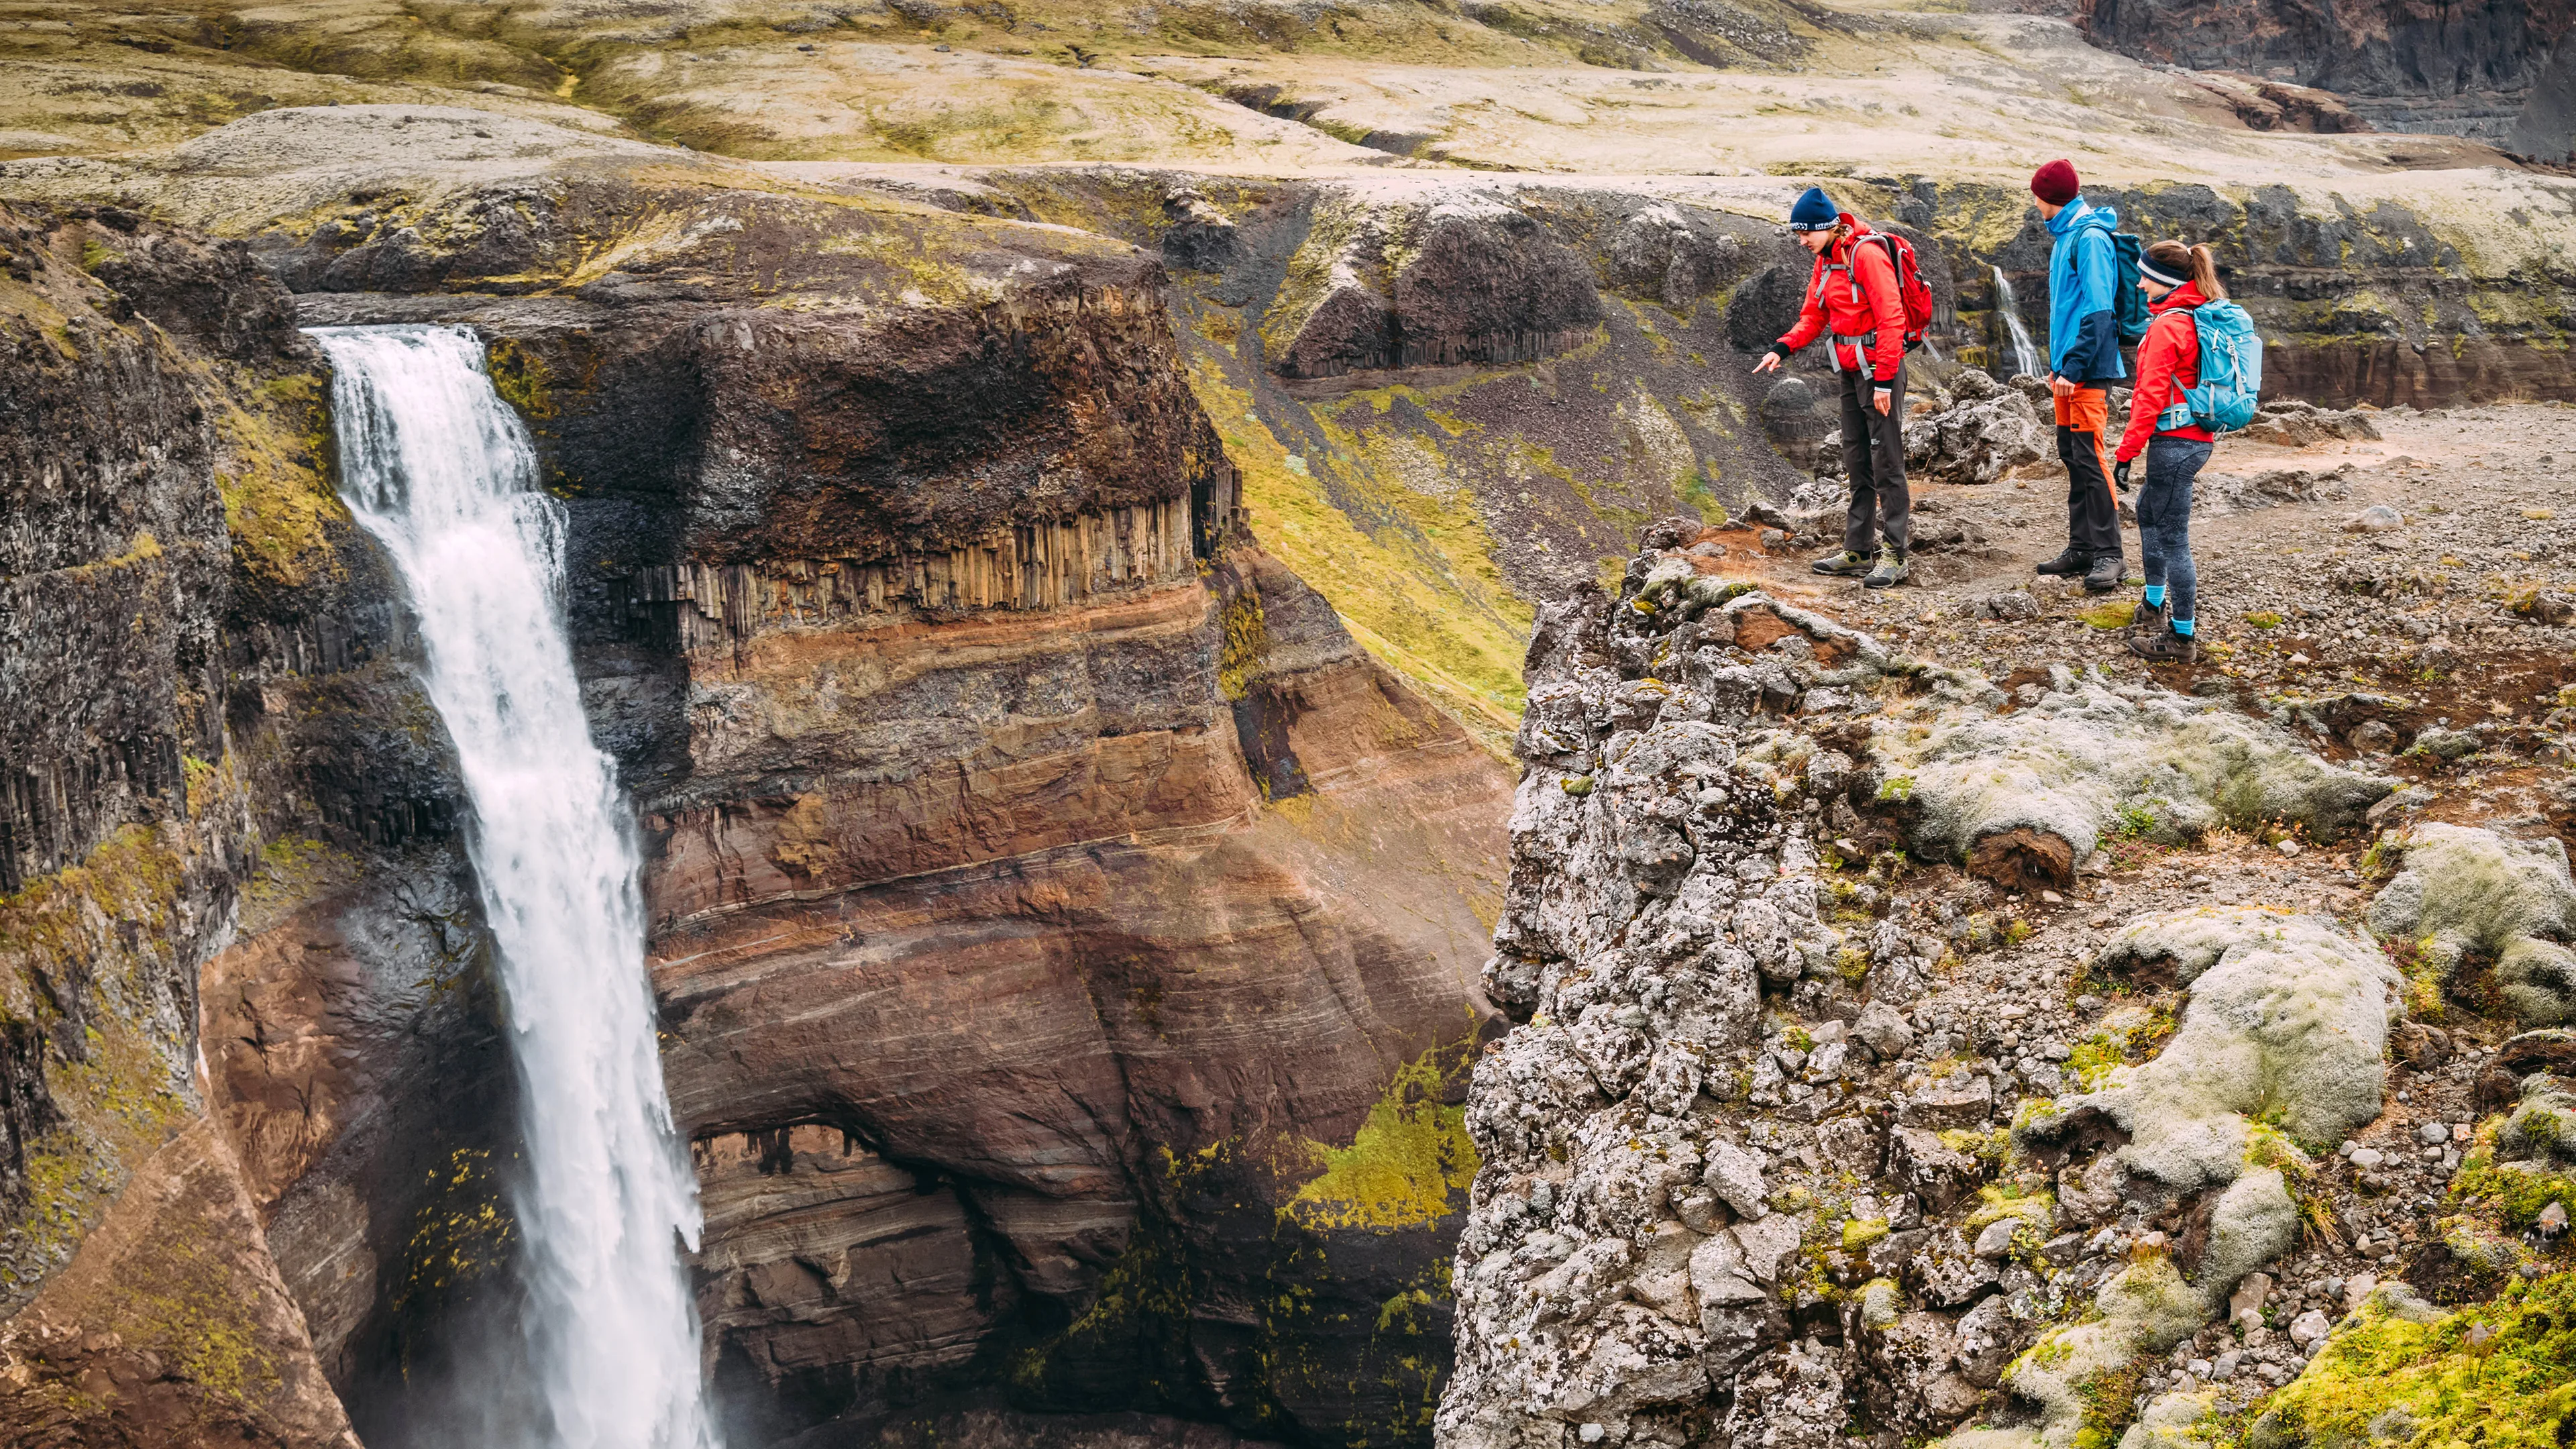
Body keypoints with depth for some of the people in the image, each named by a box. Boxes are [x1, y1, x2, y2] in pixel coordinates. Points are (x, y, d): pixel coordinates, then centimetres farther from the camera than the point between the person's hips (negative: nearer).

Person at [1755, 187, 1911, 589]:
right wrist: (1782, 348, -2)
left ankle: (1893, 555, -5)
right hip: (1850, 371, 9)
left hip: (1879, 368, -9)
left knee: (1886, 462, -7)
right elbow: (1813, 316, 15)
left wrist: (1884, 379, -23)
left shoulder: (1867, 254, -18)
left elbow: (1891, 318, -21)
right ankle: (1858, 550, 19)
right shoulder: (1826, 261, 11)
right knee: (1857, 462, 13)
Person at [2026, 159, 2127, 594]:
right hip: (2067, 368, 10)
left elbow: (2099, 311, -20)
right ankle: (2082, 548, 19)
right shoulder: (2066, 235, 15)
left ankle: (2108, 554, -7)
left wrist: (2072, 368, -21)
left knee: (2090, 458, -10)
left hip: (2090, 369, -10)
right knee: (2072, 457, 12)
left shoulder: (2090, 237, -14)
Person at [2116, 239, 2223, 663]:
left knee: (2172, 536, -3)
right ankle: (2155, 604, 41)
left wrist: (2126, 453, -18)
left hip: (2174, 443, -10)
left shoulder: (2167, 327, -18)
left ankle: (2183, 639, 4)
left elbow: (2151, 397, -20)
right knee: (2149, 512, 28)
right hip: (2198, 438, 10)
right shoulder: (2201, 317, 11)